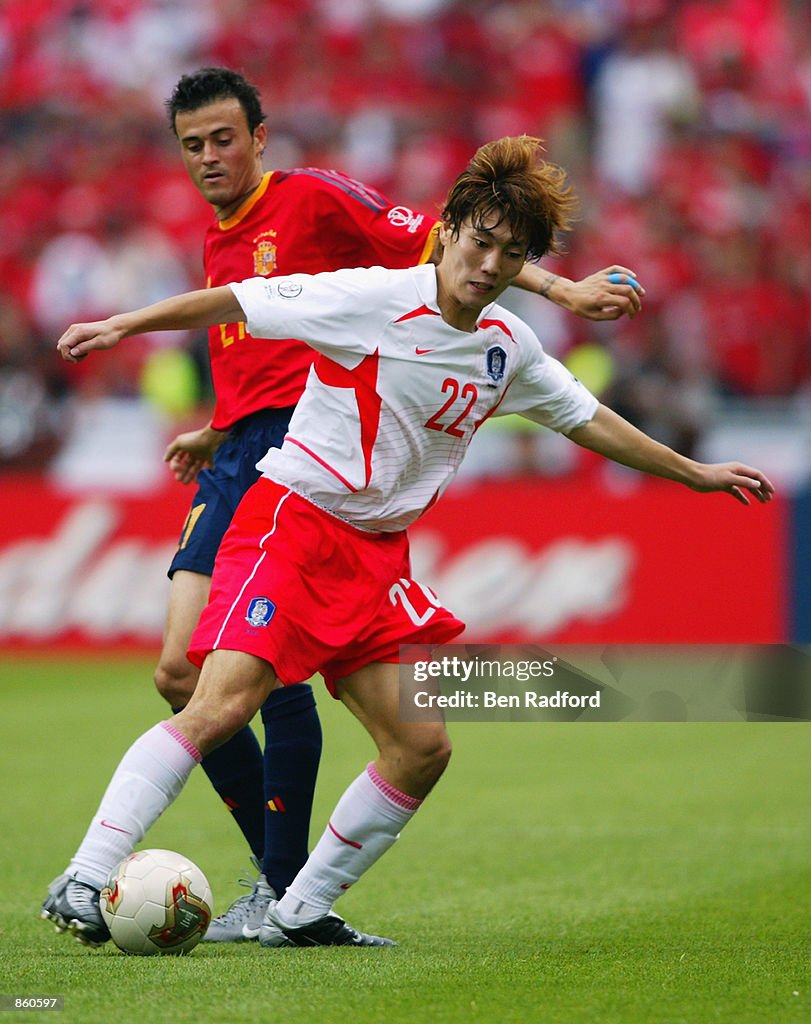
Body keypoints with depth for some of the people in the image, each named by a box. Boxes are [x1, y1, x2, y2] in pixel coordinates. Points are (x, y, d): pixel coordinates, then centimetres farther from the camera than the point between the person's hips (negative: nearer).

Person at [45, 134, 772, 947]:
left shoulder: (508, 346, 8)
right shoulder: (374, 299, -13)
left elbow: (586, 419, 25)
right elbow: (236, 302, -9)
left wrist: (695, 473, 31)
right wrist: (124, 325, -15)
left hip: (377, 556, 7)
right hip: (291, 522, -7)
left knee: (421, 747, 0)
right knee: (221, 705, -24)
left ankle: (299, 912, 10)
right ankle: (85, 878, -24)